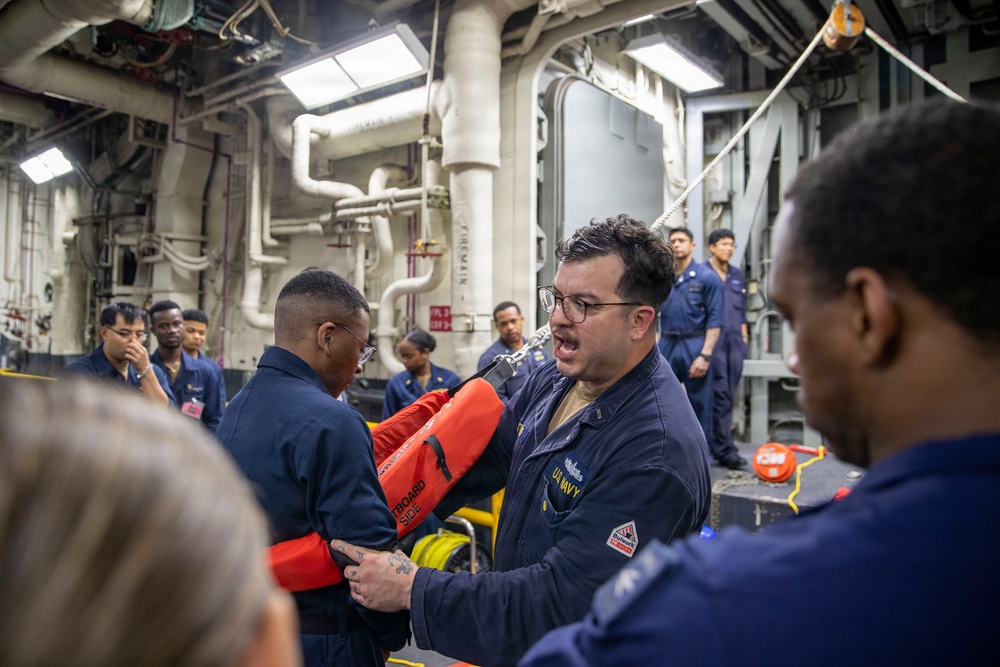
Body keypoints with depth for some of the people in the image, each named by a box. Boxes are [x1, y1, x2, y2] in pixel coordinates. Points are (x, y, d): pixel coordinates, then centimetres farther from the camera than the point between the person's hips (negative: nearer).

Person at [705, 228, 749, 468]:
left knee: (728, 394, 8)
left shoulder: (737, 275, 16)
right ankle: (725, 449, 0)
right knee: (719, 394, -6)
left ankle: (713, 445, 18)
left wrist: (744, 334, 15)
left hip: (735, 341, 7)